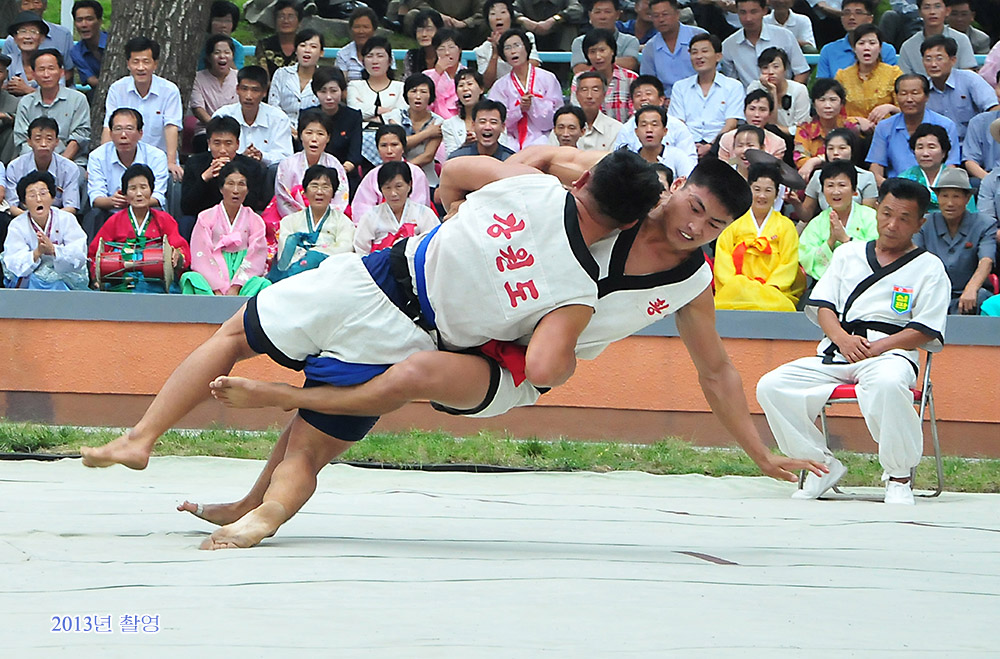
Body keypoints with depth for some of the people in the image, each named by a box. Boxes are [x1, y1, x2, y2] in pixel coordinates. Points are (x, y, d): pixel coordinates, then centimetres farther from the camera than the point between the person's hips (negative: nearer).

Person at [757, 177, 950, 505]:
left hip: (891, 353, -5)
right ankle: (823, 465, -2)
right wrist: (842, 339, -10)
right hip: (835, 355, 5)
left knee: (887, 384, -43)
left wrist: (875, 348, -15)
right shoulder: (848, 254, 20)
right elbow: (822, 305, 12)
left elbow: (925, 331, -2)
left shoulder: (929, 267, 8)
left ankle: (898, 476, -23)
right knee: (772, 386, -18)